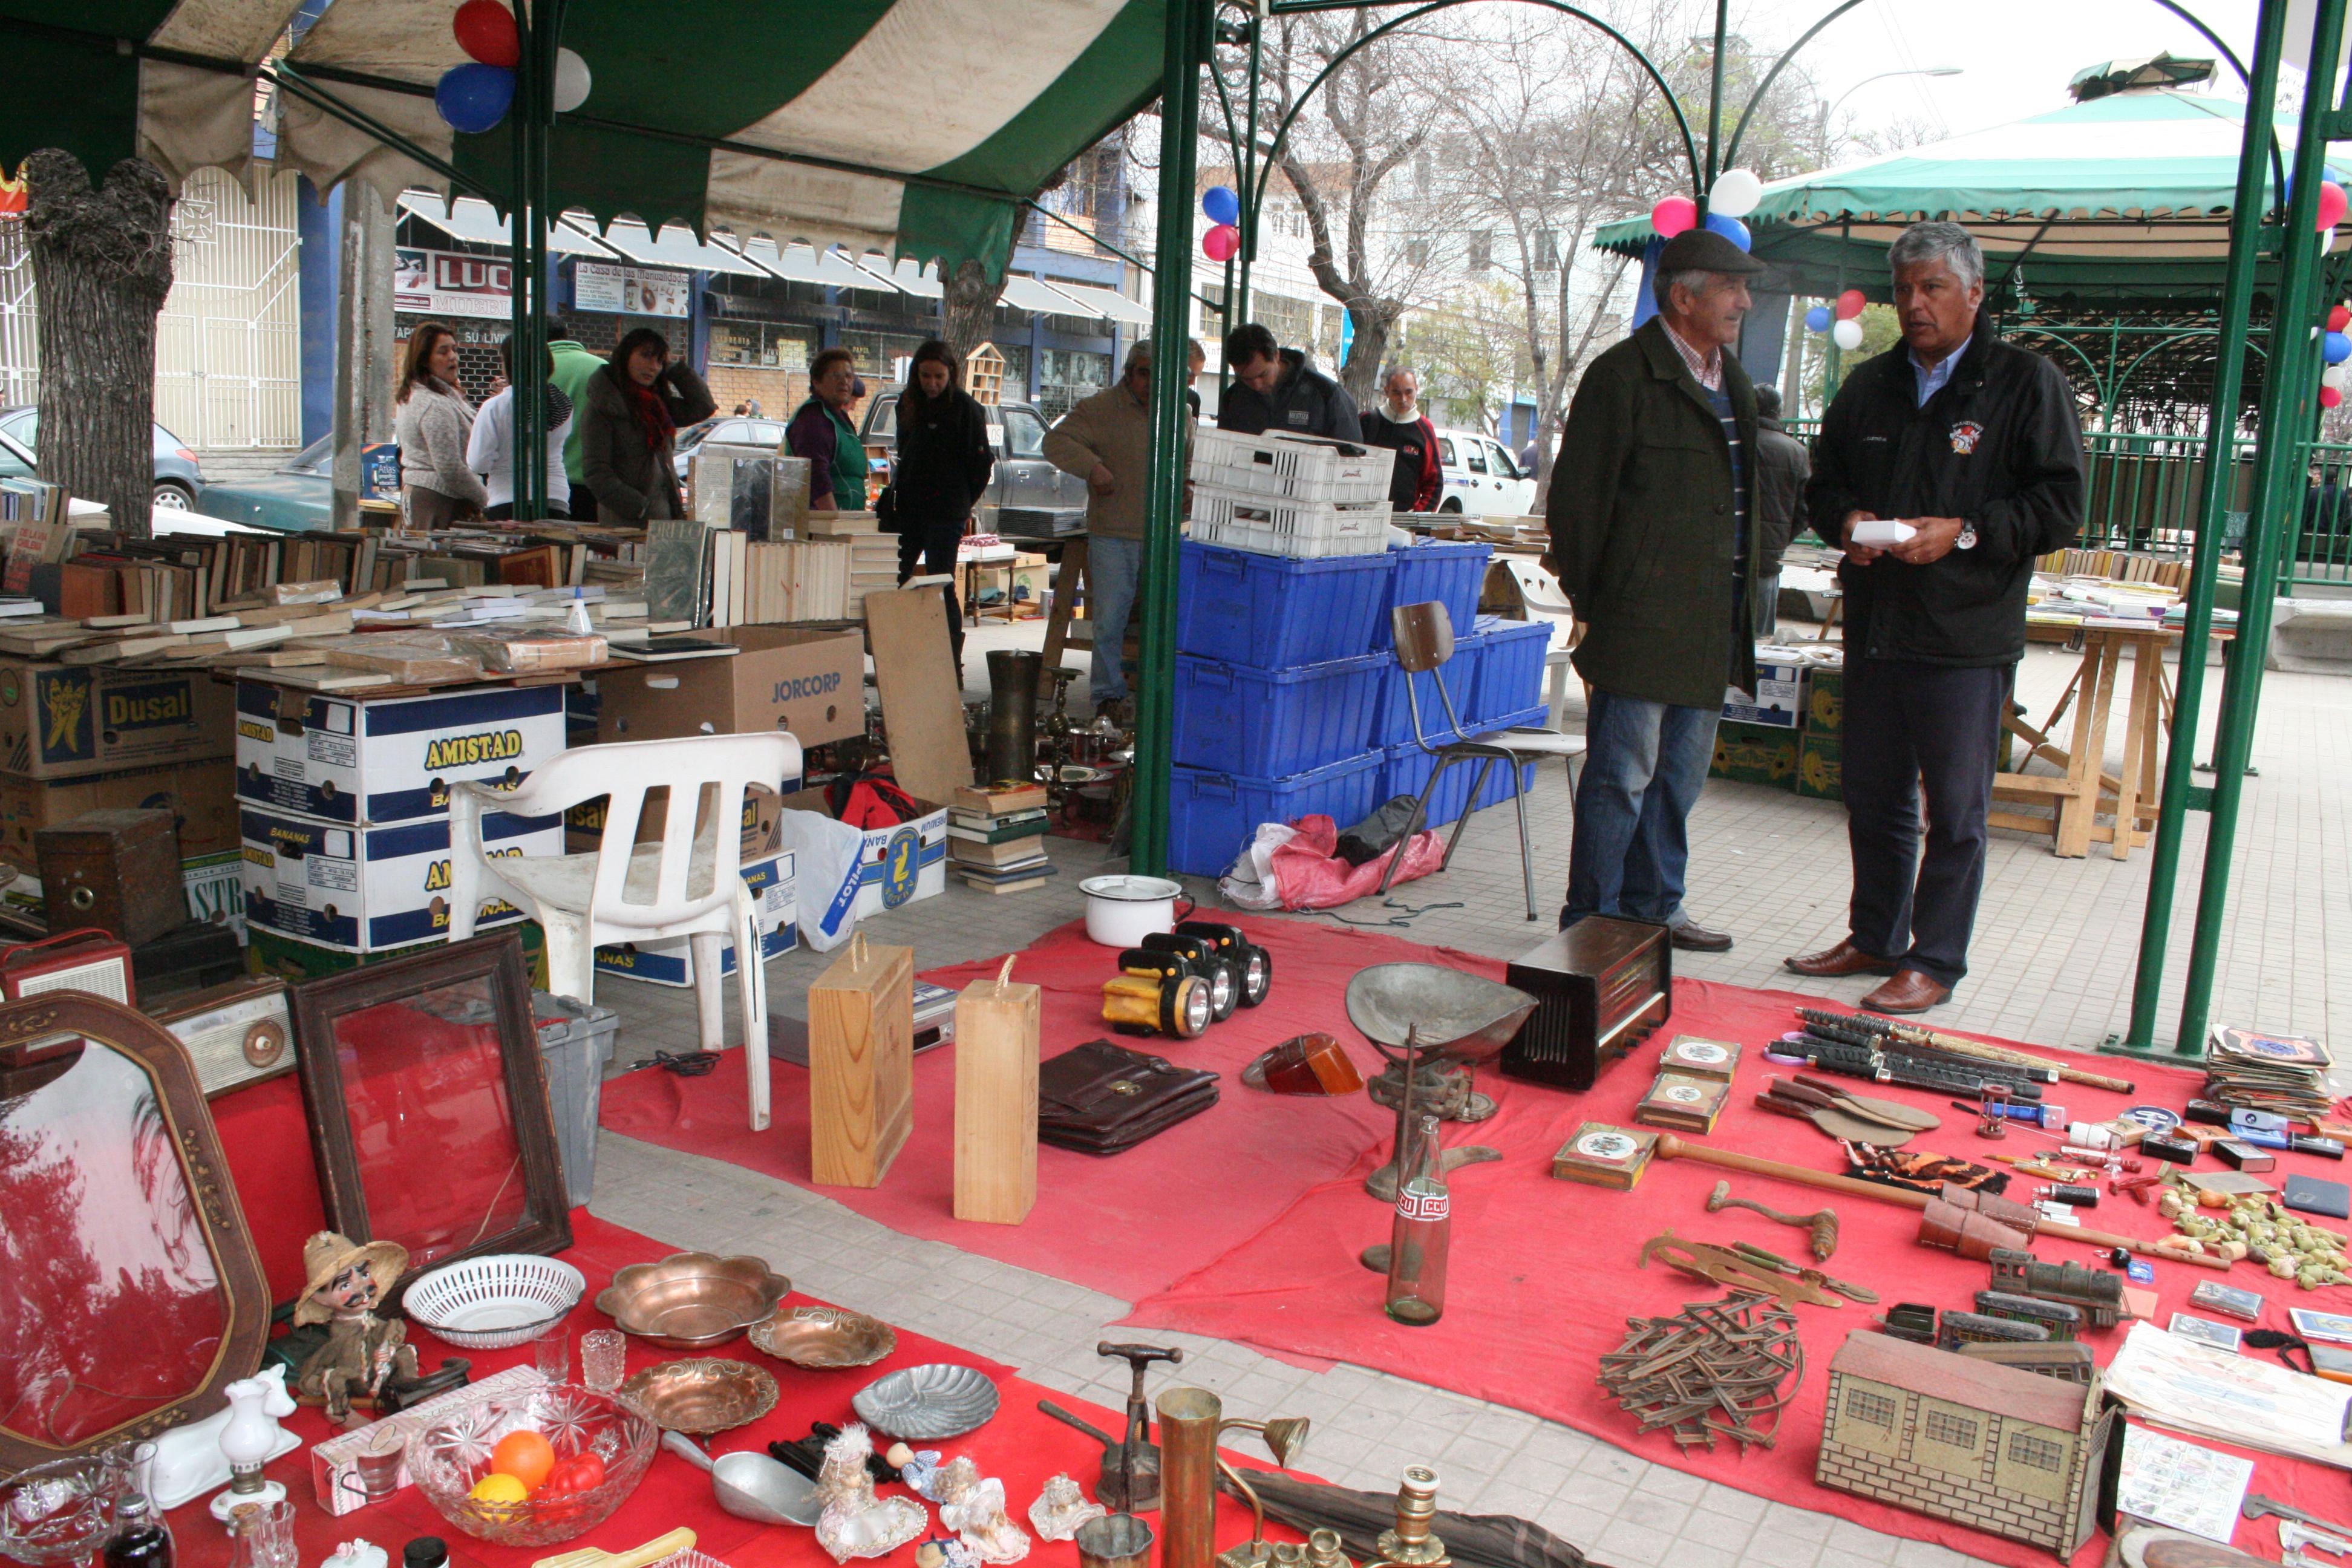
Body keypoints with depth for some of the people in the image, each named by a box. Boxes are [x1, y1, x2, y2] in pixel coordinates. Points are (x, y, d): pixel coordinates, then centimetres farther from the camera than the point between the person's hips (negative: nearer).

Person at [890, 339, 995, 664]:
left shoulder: (965, 407, -7)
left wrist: (963, 503, -1)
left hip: (945, 513, -6)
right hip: (908, 509, 6)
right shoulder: (908, 403, 12)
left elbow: (982, 462, -5)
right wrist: (897, 494, 13)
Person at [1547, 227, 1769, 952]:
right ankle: (1591, 923, 6)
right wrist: (1587, 607, -10)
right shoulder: (1624, 375, -8)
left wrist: (1743, 604, 18)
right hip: (1641, 621, -8)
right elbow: (1578, 501, -10)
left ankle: (1653, 908, 26)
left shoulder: (1732, 381, 18)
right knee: (1622, 776, -4)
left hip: (1711, 625, 8)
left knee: (1680, 777, 14)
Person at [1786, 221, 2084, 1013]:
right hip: (1875, 626, 6)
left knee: (1955, 812, 1)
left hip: (1967, 636, -5)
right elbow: (1823, 482, 20)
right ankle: (1875, 938, 30)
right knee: (1873, 798, 15)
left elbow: (2062, 505, -8)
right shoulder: (1870, 386, 14)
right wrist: (1846, 519, -2)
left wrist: (1966, 532, -20)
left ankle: (1935, 961, 12)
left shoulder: (2028, 383, -4)